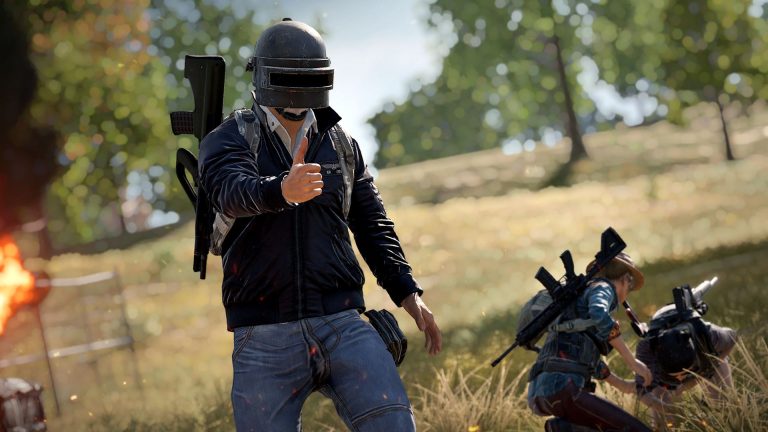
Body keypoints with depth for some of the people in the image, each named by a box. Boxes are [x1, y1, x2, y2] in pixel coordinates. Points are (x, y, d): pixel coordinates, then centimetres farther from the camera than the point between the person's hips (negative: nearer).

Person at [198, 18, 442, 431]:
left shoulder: (341, 144, 15)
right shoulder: (228, 141, 2)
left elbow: (373, 225, 22)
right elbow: (231, 191, -20)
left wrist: (408, 294, 11)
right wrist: (281, 190, -42)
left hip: (342, 324, 2)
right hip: (264, 338, -2)